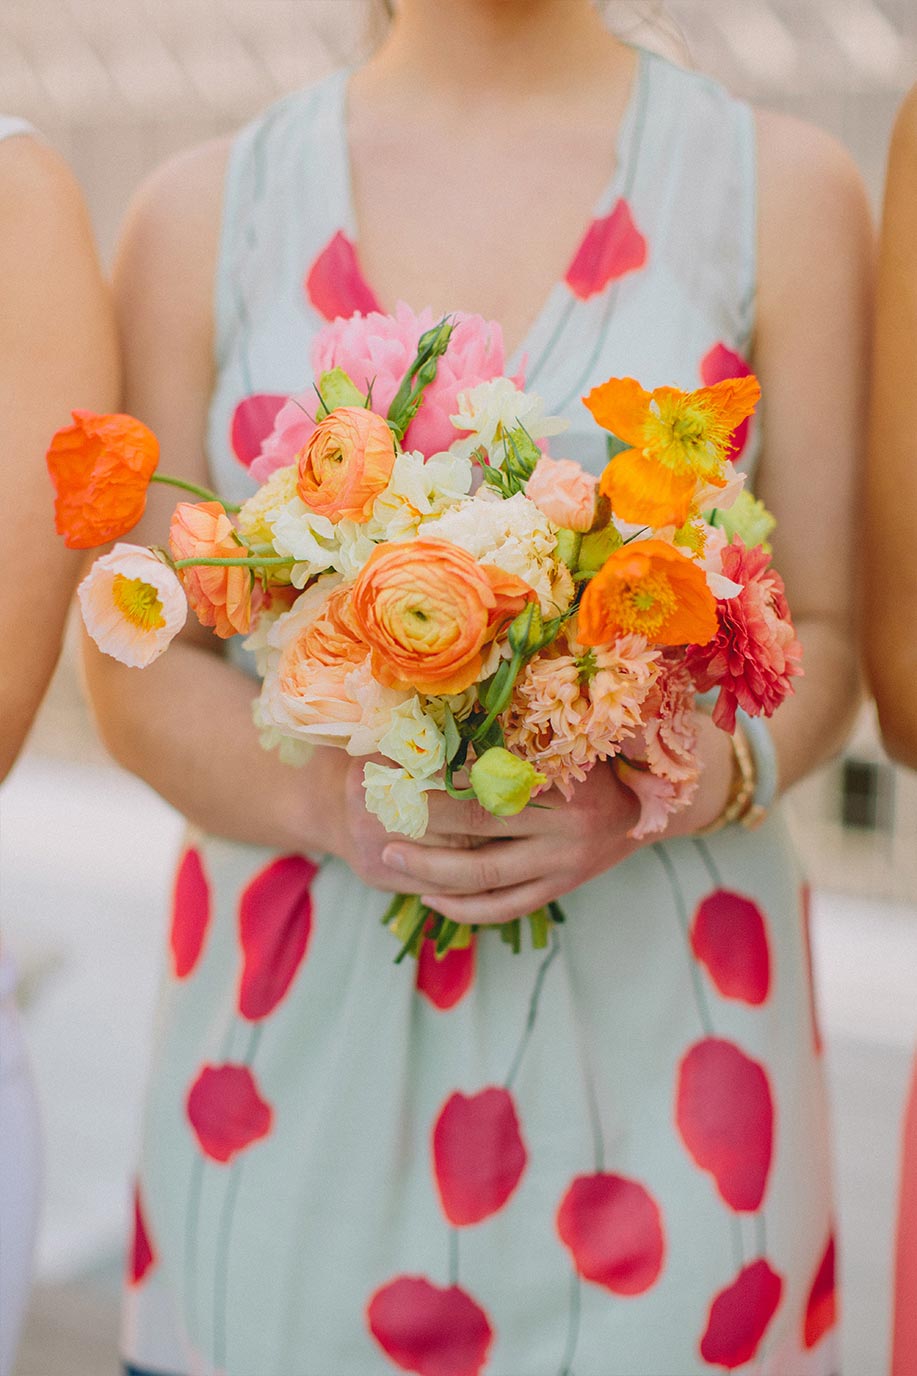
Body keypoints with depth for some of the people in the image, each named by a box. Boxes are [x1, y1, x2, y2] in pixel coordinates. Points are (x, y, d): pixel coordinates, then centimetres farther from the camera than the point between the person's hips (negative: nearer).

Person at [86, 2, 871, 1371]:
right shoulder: (203, 209, 3)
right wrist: (326, 797, -16)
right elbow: (141, 669, 3)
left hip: (651, 1027, 0)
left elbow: (825, 636, 2)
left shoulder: (783, 189, 0)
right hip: (291, 1032, 1)